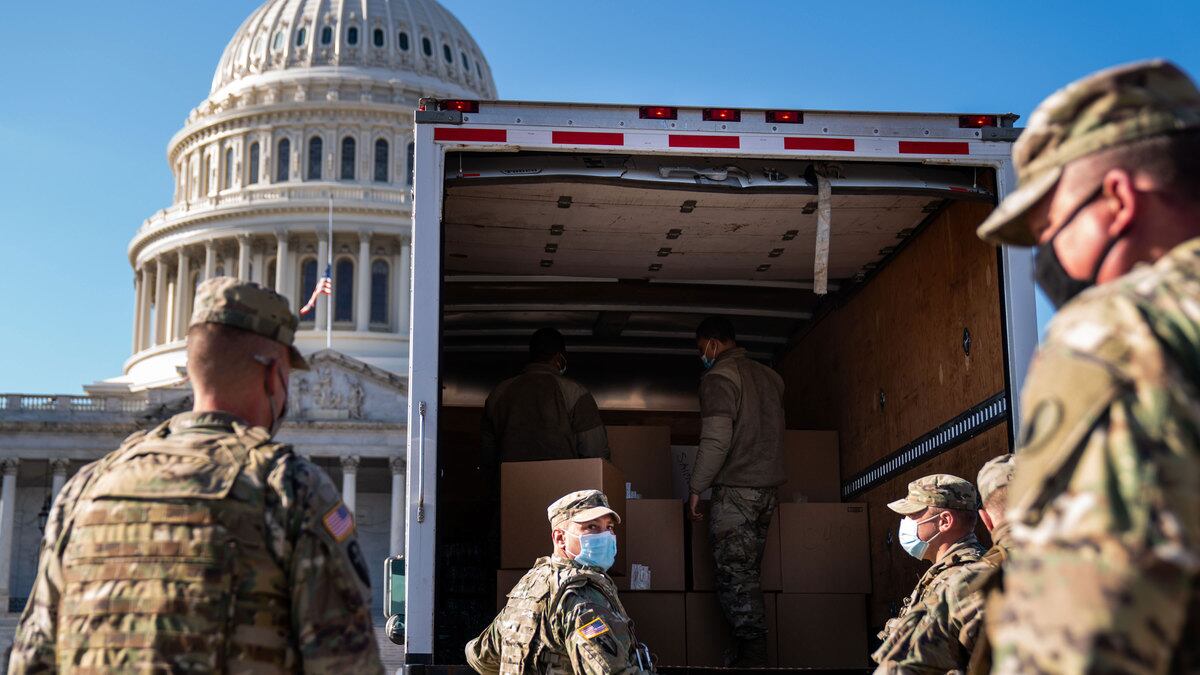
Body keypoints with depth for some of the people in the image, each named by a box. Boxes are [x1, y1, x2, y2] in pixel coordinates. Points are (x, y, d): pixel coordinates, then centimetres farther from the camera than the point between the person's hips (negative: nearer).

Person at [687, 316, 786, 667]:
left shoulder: (719, 376, -8)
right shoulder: (769, 376, 16)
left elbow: (716, 440, -17)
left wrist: (696, 488, -11)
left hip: (735, 490, -8)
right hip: (768, 490, 8)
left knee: (734, 575, -5)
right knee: (748, 573, 10)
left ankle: (751, 655, -8)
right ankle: (753, 654, 9)